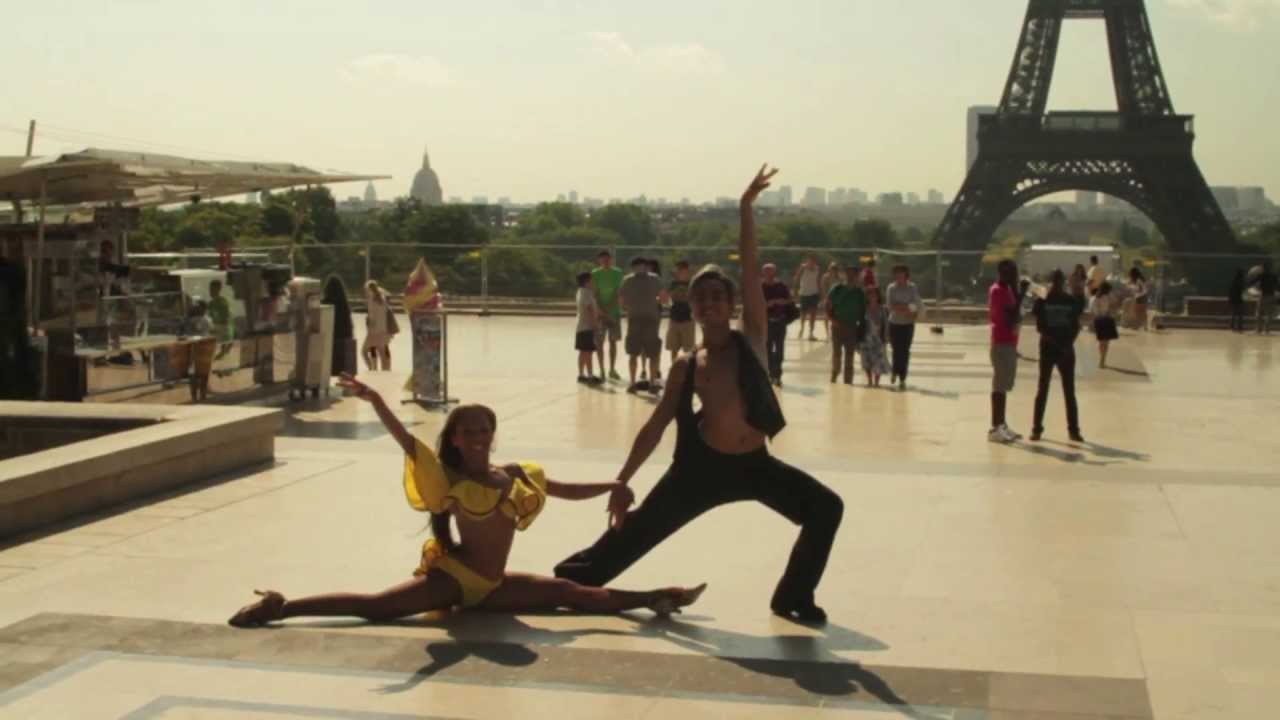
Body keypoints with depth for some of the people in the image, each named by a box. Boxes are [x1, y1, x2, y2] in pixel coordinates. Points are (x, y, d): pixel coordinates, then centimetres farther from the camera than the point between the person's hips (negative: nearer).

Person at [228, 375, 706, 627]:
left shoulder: (515, 476, 7)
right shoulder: (448, 479, -8)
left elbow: (567, 490, 19)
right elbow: (406, 441, -24)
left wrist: (612, 486, 12)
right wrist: (375, 401, -37)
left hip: (492, 586, 6)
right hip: (451, 578, -5)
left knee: (575, 594, 4)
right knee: (373, 606, -22)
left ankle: (654, 599, 8)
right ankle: (279, 608, -20)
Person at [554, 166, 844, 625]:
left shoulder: (750, 341, -4)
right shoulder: (686, 367, -2)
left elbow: (751, 272, -11)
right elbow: (657, 426, 4)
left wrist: (746, 209, -17)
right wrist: (622, 481, 2)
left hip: (755, 466, 1)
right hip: (702, 467, -1)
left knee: (826, 509, -10)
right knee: (637, 530, 4)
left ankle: (793, 596, 7)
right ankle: (570, 580, 25)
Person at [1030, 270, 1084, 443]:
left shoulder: (1071, 301, 5)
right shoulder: (1043, 301, -1)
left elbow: (1076, 326, 4)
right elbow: (1039, 326, -5)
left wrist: (1069, 342, -11)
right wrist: (1053, 340, -17)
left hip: (1066, 349, 2)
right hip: (1048, 348, -2)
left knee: (1069, 391, 4)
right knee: (1042, 389, 2)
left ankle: (1074, 429, 10)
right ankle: (1037, 428, 8)